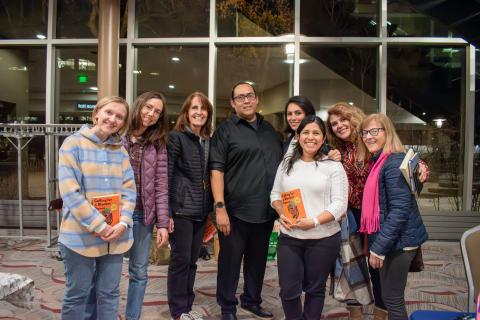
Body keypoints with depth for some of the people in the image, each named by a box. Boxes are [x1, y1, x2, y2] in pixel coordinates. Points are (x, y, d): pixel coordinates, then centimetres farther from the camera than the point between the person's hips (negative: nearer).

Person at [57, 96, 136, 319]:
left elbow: (129, 190, 5)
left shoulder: (121, 151, 8)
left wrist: (123, 223, -11)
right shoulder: (73, 144, -7)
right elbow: (70, 192, -14)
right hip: (80, 235, -4)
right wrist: (99, 226, -18)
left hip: (115, 236, 4)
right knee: (77, 295, 10)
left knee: (109, 294, 14)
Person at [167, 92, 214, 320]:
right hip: (181, 209, -6)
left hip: (201, 211, 6)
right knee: (180, 260, 3)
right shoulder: (176, 137, -6)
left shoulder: (209, 141, 12)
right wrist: (166, 211, -16)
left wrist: (210, 209, 13)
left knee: (192, 261, 14)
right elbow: (165, 175, -11)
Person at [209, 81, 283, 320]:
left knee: (258, 260, 17)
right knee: (230, 261, 6)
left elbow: (282, 165, 19)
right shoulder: (225, 131, -3)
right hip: (236, 211, -5)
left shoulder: (269, 129, 13)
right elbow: (216, 170, -10)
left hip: (266, 211, 5)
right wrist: (219, 207, -17)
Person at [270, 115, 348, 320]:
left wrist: (315, 221, -21)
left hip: (323, 238, -2)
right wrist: (281, 214, -8)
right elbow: (275, 194, 11)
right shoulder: (287, 163, 8)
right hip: (289, 237, 3)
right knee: (288, 290, 5)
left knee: (315, 288, 14)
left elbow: (339, 204, -10)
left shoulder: (333, 166, -4)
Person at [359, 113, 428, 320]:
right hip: (389, 239, 9)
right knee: (391, 298, 20)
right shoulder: (378, 161, 12)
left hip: (398, 240, -9)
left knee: (392, 299, 3)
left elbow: (399, 210, -23)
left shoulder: (394, 162, -18)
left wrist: (379, 248, -21)